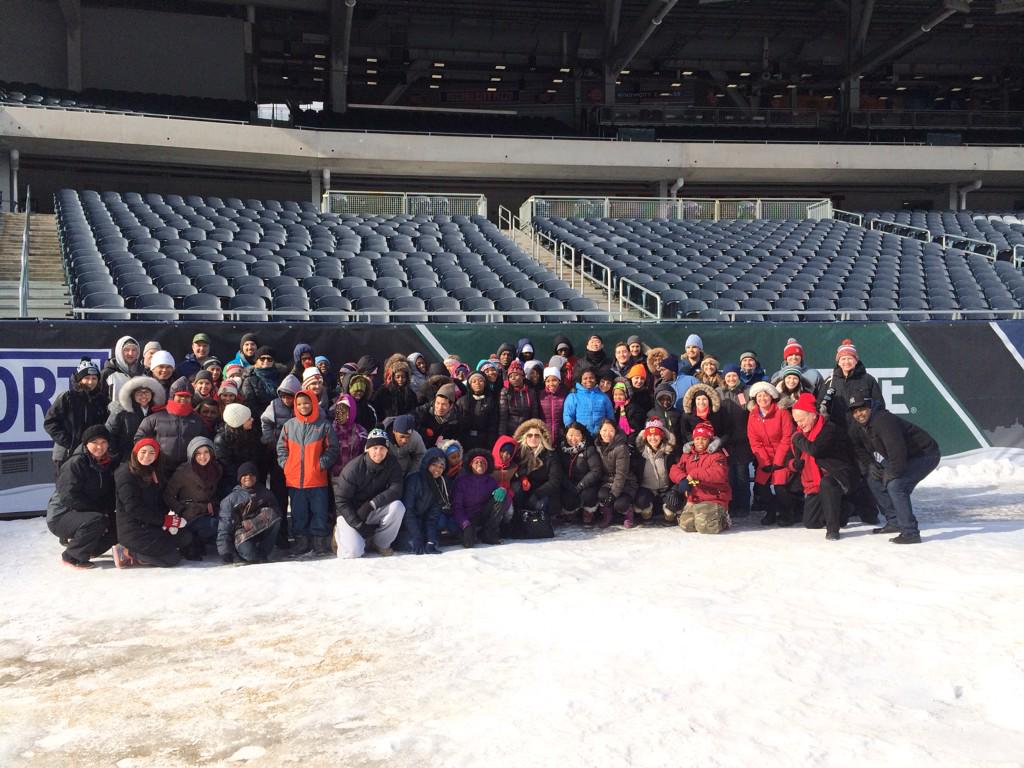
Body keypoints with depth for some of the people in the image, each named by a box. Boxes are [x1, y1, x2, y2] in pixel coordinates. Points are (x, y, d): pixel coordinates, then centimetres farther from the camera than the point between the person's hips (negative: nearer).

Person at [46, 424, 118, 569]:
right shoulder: (76, 463, -16)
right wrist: (100, 509, -21)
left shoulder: (110, 463, 4)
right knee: (97, 521, -32)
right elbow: (69, 497, -23)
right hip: (61, 516, -7)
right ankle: (71, 557, -13)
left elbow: (112, 495, 9)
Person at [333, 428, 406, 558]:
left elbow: (396, 489, -19)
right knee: (354, 552, -25)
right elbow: (341, 500, -16)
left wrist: (371, 504, -31)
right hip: (350, 513, -4)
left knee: (398, 506, -26)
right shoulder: (353, 468, -21)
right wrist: (358, 525, -22)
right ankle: (340, 532, 11)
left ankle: (380, 543, -4)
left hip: (374, 512, 4)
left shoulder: (392, 463, -10)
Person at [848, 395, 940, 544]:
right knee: (874, 480, 7)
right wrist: (869, 465, -1)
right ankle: (894, 522, 17)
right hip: (903, 458, 10)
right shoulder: (857, 427, -1)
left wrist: (892, 473, -24)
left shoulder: (883, 420, -31)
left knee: (895, 485, -26)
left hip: (925, 455, -10)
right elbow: (858, 449, 14)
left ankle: (910, 533, -23)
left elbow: (897, 451, -37)